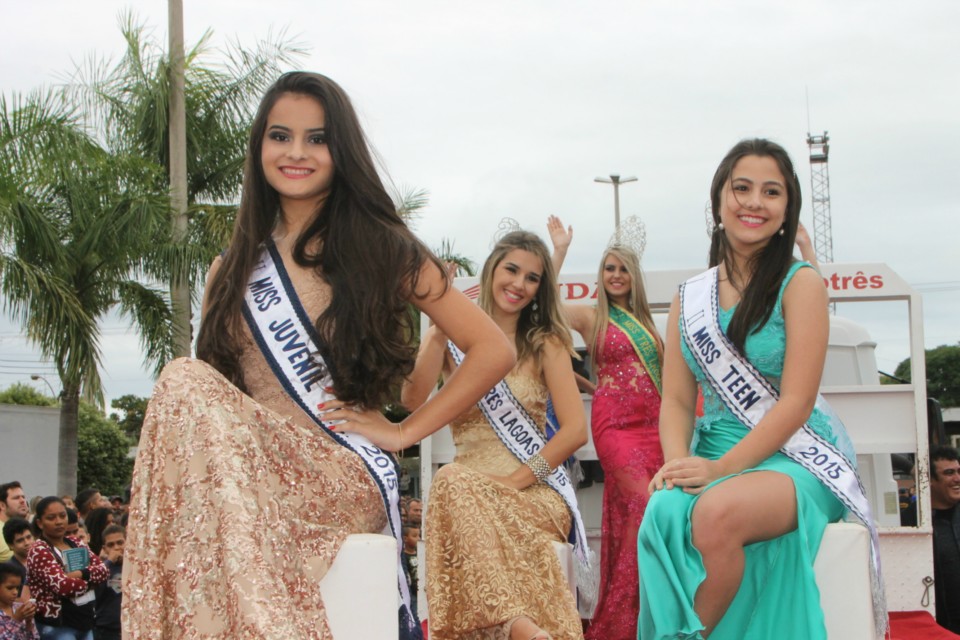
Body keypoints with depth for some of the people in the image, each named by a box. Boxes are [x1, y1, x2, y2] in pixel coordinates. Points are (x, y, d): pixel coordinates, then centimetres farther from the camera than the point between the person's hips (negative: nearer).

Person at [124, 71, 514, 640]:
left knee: (187, 388, -28)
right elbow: (213, 374, 16)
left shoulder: (383, 251, 9)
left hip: (347, 478, -3)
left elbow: (494, 351, 5)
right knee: (188, 382, -30)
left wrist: (404, 432, 0)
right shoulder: (232, 270, 19)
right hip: (245, 477, 3)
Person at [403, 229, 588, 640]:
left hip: (535, 489, -1)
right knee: (452, 482, -37)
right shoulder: (452, 336, 13)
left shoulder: (545, 344, 11)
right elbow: (413, 401, -6)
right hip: (470, 483, 2)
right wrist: (439, 329, -13)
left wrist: (516, 480, -12)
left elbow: (575, 430, -1)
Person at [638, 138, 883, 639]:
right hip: (715, 460, 3)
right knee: (664, 514, -33)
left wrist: (721, 468, -19)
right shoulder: (690, 298, 13)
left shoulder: (800, 284, -1)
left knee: (718, 513, -37)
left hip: (797, 460, -3)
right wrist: (677, 462, -14)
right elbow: (676, 399, 8)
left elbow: (796, 401, -9)